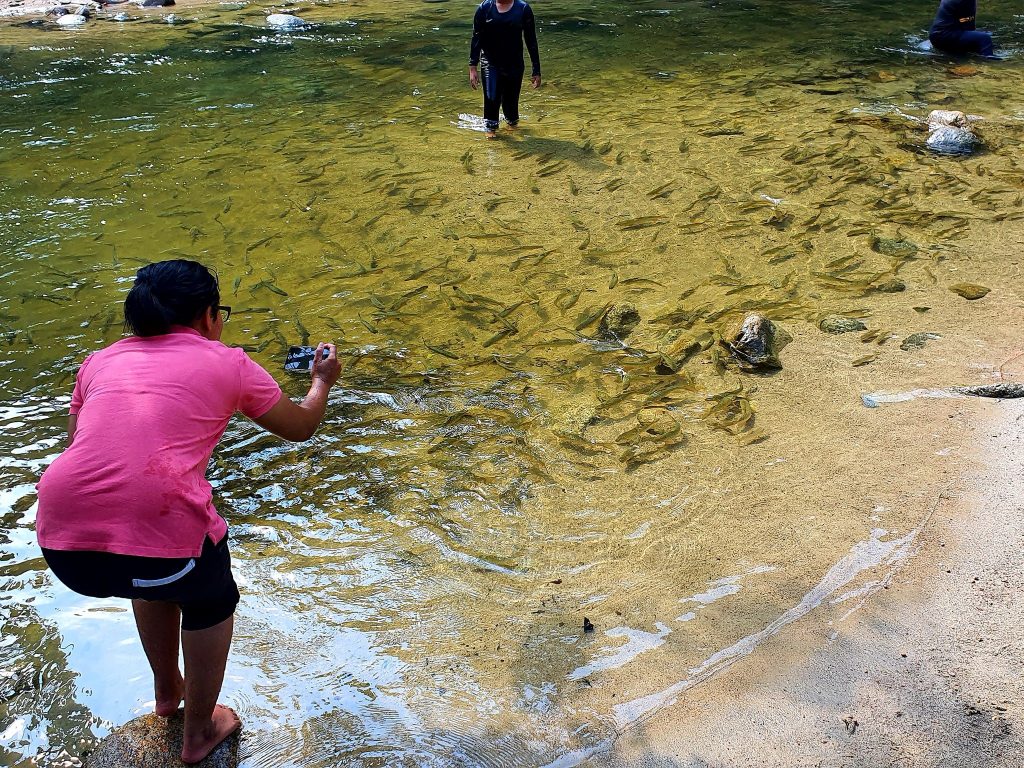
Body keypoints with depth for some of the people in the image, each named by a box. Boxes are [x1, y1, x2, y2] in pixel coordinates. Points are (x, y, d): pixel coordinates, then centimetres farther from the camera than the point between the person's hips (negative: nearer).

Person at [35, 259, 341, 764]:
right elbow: (300, 427, 25)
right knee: (209, 600, 29)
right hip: (159, 527, -4)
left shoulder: (100, 362, 20)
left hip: (62, 544, 5)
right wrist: (322, 383, 45)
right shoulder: (227, 363, 12)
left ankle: (167, 691, 55)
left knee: (156, 580, 37)